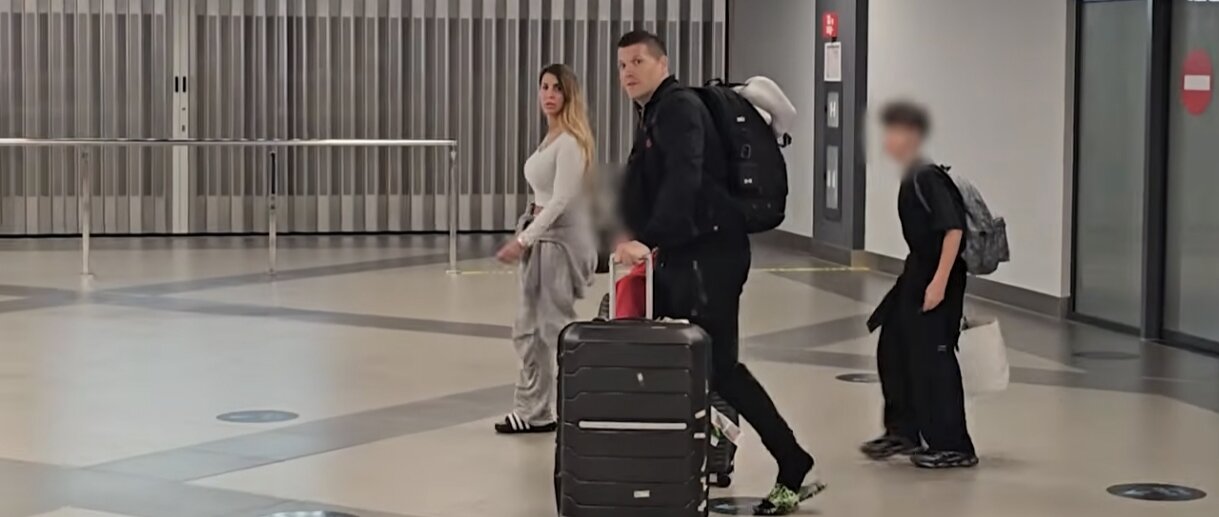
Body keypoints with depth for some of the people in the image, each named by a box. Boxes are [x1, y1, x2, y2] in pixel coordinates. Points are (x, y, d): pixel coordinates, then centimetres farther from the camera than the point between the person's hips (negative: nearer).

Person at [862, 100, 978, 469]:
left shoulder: (927, 178, -18)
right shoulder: (910, 178, 11)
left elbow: (953, 229, -25)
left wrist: (939, 282, -27)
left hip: (937, 277, -10)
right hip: (917, 273, 10)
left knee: (932, 358, -6)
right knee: (893, 348, 15)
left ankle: (953, 447, 2)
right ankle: (903, 431, 26)